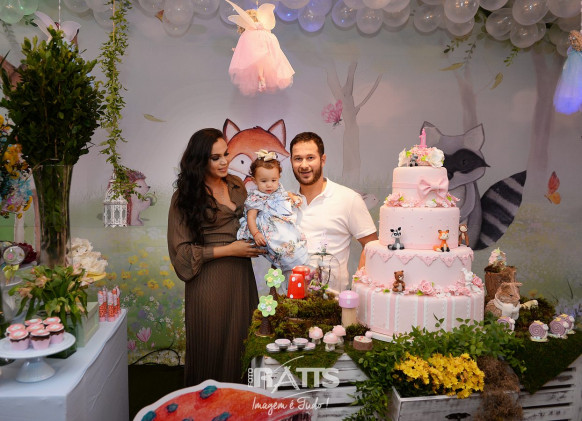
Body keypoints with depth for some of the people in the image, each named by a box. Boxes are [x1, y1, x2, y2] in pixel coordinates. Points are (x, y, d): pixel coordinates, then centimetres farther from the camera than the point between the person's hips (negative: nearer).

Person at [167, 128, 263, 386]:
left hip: (241, 277, 5)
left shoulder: (236, 185, 10)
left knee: (242, 344, 11)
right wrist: (229, 250, -12)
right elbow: (181, 251, -8)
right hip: (209, 281, -5)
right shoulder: (185, 196, -5)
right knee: (212, 347, 6)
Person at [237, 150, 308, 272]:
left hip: (288, 227, 8)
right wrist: (255, 234, -24)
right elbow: (251, 217, -11)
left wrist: (293, 197, 16)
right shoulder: (255, 198, -7)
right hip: (272, 231, -8)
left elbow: (286, 194, 38)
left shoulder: (279, 189, 13)